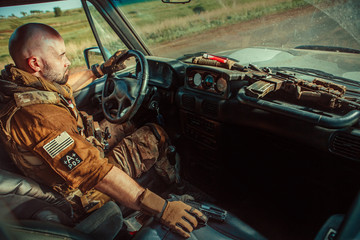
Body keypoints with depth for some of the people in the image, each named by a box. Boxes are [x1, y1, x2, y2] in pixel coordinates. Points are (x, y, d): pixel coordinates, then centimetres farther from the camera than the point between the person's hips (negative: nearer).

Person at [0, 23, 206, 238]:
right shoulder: (41, 117, -40)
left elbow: (64, 85, 12)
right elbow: (98, 175, -44)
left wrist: (102, 69, 14)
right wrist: (161, 208, -42)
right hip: (88, 191, -9)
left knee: (130, 123, 22)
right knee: (155, 135, 1)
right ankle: (171, 182, 32)